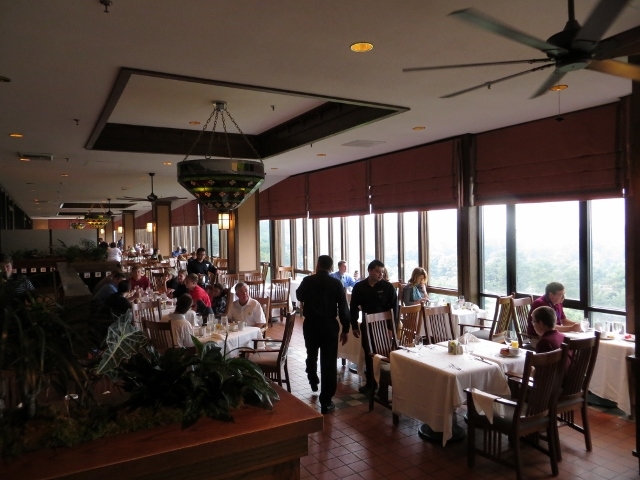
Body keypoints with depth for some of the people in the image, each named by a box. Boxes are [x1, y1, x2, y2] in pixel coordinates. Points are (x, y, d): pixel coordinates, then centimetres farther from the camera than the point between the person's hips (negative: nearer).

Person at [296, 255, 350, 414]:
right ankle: (326, 401, 4)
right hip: (329, 325, -2)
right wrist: (345, 329, 1)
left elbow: (299, 296, 17)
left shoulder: (307, 281, -3)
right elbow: (343, 308, -7)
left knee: (311, 355, 26)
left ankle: (313, 382, 47)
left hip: (310, 324, 2)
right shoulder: (336, 283, -7)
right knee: (328, 362, 2)